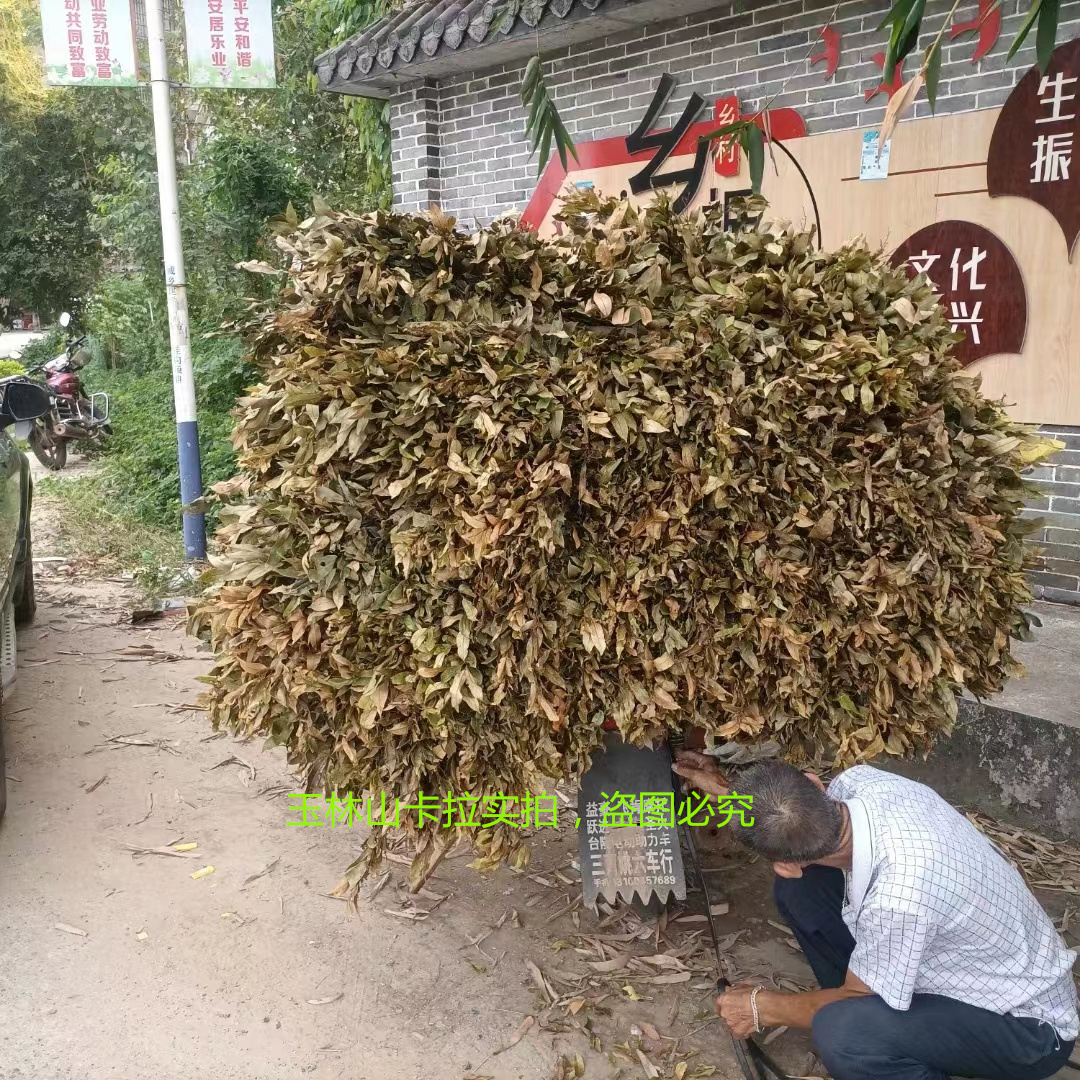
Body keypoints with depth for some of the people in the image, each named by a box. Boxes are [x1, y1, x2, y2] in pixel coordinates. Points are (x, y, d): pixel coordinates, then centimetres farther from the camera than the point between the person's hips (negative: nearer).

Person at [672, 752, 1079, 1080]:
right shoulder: (860, 782, -20)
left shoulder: (897, 899, -40)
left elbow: (856, 997, -19)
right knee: (798, 889, -3)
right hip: (950, 961, 8)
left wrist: (763, 1007, -4)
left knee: (840, 1032, -34)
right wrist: (726, 791, 9)